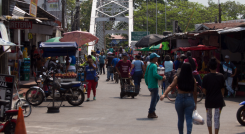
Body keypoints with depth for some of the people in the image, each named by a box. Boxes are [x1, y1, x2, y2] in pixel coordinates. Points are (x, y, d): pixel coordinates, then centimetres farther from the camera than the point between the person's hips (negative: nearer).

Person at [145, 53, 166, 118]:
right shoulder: (154, 65, -14)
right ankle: (151, 113, 3)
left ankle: (152, 111, 20)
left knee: (156, 97, 21)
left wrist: (147, 83, 24)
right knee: (154, 99, -1)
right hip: (154, 85, -9)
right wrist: (162, 78, -18)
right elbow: (155, 74, -28)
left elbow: (146, 75, 18)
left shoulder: (149, 66, 14)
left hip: (150, 85, 9)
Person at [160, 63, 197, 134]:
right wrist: (195, 103, 9)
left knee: (180, 119, 17)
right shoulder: (193, 80, -3)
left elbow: (171, 86, -17)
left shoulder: (177, 78, -5)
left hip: (179, 99, 1)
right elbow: (194, 92, 0)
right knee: (189, 118, -2)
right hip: (190, 100, -1)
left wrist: (164, 94, -26)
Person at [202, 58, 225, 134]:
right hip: (218, 100, 0)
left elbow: (204, 90, -6)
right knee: (217, 118, 2)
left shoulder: (206, 77, -8)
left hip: (209, 100, 0)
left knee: (209, 117, 18)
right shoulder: (221, 76, -6)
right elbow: (222, 89, 0)